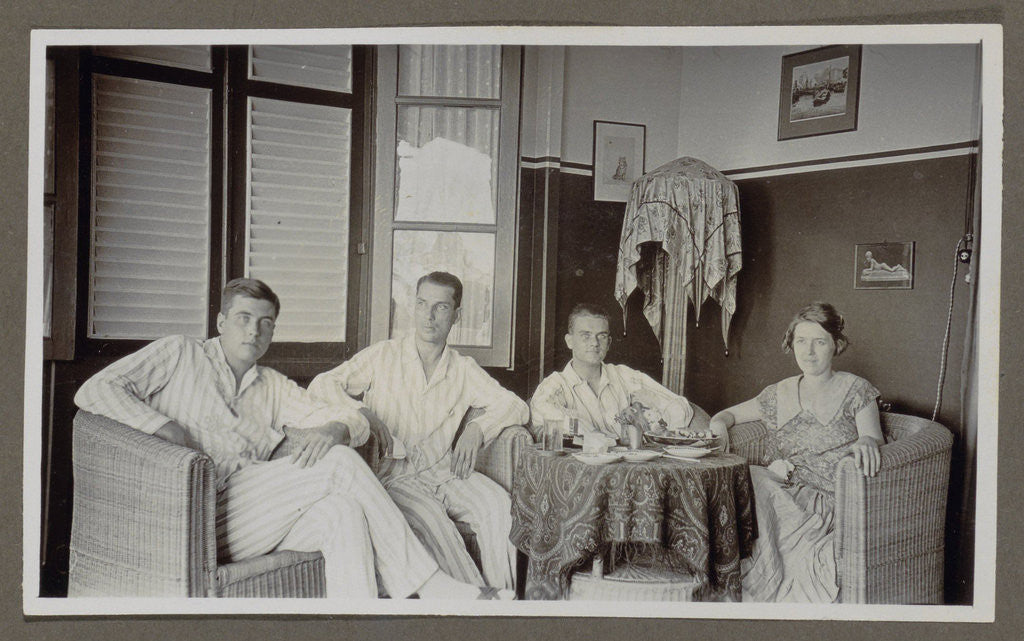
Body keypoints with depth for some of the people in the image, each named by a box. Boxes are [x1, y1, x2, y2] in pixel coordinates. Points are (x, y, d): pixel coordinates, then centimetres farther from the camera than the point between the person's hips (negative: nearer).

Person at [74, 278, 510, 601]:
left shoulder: (273, 387, 25)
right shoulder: (180, 355, 13)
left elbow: (354, 420, 18)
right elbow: (94, 391, 2)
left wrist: (330, 431, -8)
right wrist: (167, 428, -11)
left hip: (257, 516, 5)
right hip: (197, 515, -5)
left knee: (343, 513, -28)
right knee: (340, 464, -20)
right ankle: (427, 585, -16)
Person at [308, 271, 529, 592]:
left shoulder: (464, 369, 15)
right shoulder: (384, 356, 9)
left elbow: (516, 406, 11)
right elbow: (322, 384, 3)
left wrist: (477, 428, -9)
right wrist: (363, 414, -16)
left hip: (445, 471, 2)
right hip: (395, 475, -2)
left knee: (497, 503, -28)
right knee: (430, 519, -34)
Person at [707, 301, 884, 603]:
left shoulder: (855, 391, 9)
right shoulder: (780, 394, 18)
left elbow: (872, 437, -3)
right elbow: (729, 413, 26)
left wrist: (867, 443, -29)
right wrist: (719, 424, 0)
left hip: (830, 502, -3)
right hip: (783, 495, 4)